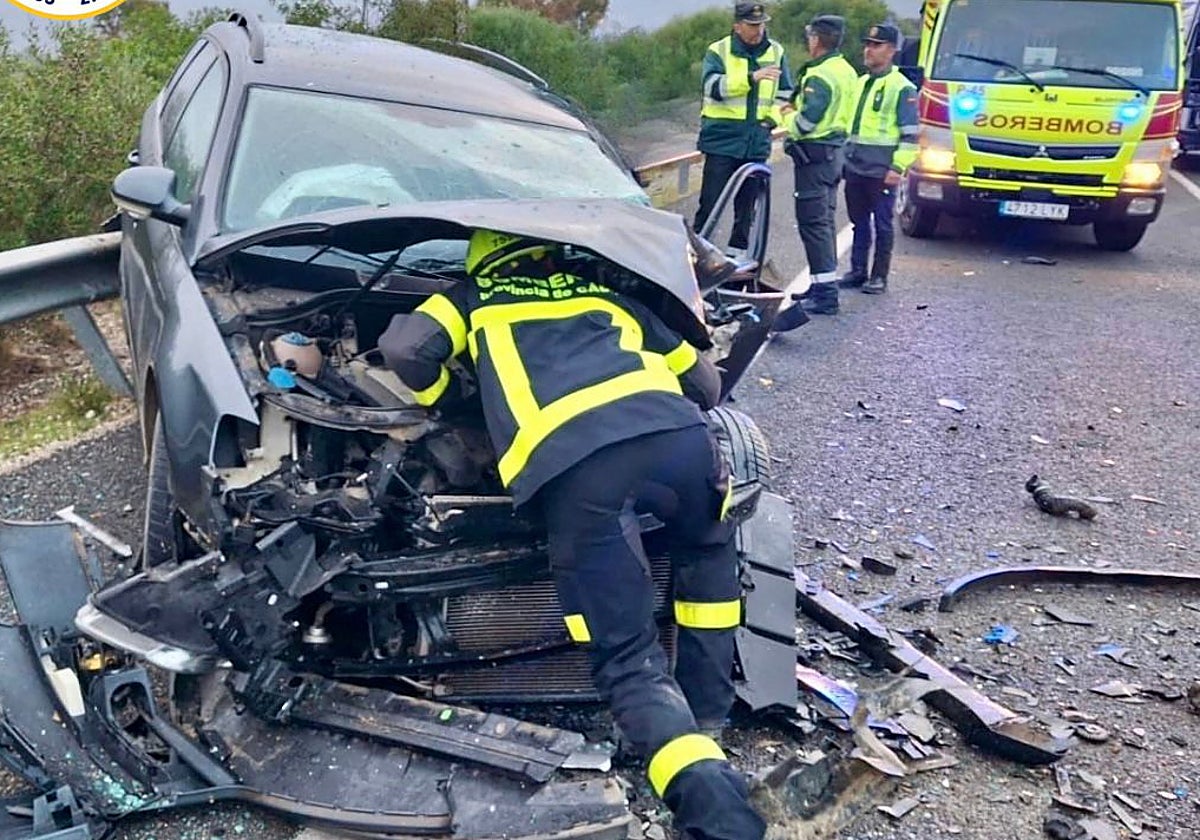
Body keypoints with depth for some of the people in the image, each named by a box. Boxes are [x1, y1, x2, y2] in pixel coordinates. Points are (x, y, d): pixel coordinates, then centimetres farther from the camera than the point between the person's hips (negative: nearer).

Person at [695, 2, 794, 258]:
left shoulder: (776, 52, 10)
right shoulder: (718, 51, -2)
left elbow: (785, 93, 19)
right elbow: (713, 86, -20)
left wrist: (772, 117, 0)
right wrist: (751, 77, -30)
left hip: (757, 141, 4)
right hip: (722, 138, -4)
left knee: (747, 203, 10)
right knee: (711, 200, -5)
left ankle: (737, 252, 21)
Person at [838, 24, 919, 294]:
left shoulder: (902, 87, -6)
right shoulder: (861, 82, 17)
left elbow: (910, 134, -10)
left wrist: (898, 167, -17)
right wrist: (845, 156, 22)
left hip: (881, 171, -7)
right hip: (855, 168, 7)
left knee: (882, 224, 1)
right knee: (859, 223, 13)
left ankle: (879, 276, 8)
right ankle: (857, 271, 21)